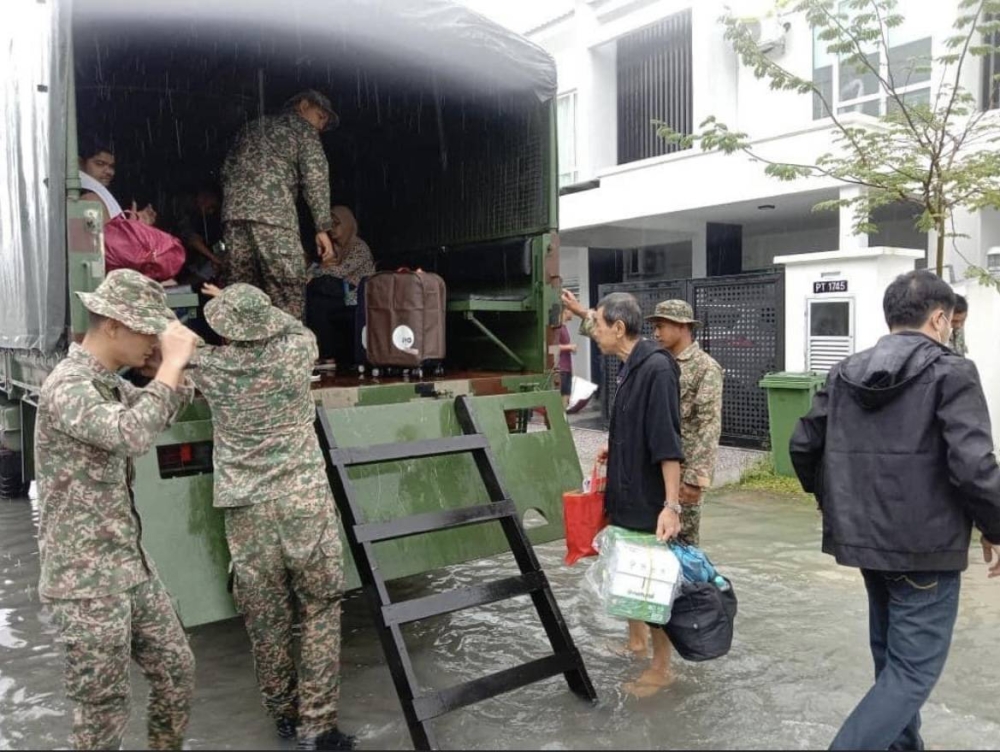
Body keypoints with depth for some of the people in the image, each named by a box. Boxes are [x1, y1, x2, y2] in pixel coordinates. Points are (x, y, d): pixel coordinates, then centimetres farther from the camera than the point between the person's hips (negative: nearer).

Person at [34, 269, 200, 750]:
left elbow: (163, 414, 24)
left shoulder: (110, 382, 9)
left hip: (132, 567, 9)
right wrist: (170, 362, -29)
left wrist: (178, 364, 6)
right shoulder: (67, 386, -20)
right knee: (103, 710, 5)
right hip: (86, 581, -9)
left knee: (176, 670, 18)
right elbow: (133, 436, -37)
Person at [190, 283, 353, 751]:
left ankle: (284, 714, 29)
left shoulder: (208, 368, -2)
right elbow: (296, 327, 23)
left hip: (246, 509, 1)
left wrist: (227, 311, 37)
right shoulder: (294, 354, -3)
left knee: (265, 617, 13)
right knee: (321, 611, 9)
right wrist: (255, 311, 34)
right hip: (304, 501, -1)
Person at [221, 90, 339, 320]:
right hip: (274, 212, -6)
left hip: (234, 211, 6)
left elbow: (227, 171, 26)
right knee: (287, 290, -6)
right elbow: (315, 177, 1)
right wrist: (323, 228, -1)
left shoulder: (251, 128, 32)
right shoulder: (302, 128, 14)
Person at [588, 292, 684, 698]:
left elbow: (668, 443, -26)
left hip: (650, 498, -9)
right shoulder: (631, 366, 6)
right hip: (630, 493, 9)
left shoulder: (656, 368, -21)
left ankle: (661, 667, 19)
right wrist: (616, 449, 29)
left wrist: (671, 505, -27)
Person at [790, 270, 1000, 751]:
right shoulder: (951, 372, -12)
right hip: (925, 545, -7)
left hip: (864, 537, 7)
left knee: (893, 659, 23)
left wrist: (835, 504, 21)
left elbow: (802, 446, 8)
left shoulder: (844, 373, 6)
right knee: (913, 670, 3)